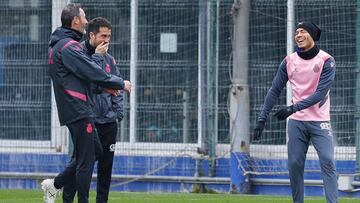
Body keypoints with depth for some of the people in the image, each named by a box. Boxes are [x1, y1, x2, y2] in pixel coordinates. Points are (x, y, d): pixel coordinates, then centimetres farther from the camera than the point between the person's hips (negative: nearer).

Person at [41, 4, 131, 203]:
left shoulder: (58, 45, 17)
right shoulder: (68, 46, -16)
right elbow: (93, 73, -18)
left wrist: (96, 55, 16)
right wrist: (121, 83, -7)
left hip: (73, 110, 10)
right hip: (79, 111, -10)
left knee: (95, 151, 17)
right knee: (86, 159, -4)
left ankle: (54, 184, 17)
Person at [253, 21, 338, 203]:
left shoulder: (326, 61, -7)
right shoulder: (289, 61, 4)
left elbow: (321, 93, -16)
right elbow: (275, 90, 6)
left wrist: (293, 108, -24)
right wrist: (262, 118, -1)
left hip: (320, 121, -3)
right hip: (296, 122, 3)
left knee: (327, 162, -13)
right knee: (294, 164, 2)